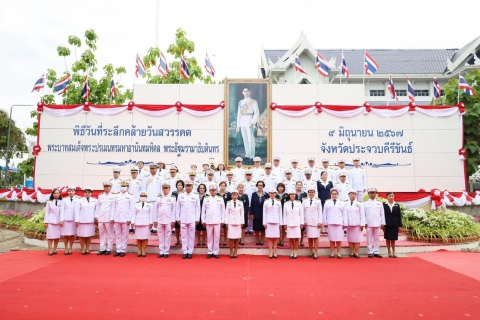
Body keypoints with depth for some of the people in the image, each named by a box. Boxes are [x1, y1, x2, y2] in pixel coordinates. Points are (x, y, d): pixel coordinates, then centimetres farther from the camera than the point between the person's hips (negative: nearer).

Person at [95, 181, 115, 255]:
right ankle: (102, 249, 14)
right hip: (100, 217, 4)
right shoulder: (100, 196, 14)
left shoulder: (113, 196, 1)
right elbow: (97, 207, 15)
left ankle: (109, 249, 7)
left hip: (109, 218, -4)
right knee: (102, 234, 7)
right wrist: (96, 216, 9)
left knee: (109, 234, 1)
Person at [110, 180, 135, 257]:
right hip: (116, 218, 3)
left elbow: (132, 208, -3)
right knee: (118, 235, 7)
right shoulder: (116, 196, 10)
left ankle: (123, 250, 10)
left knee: (124, 235, 2)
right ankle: (118, 250, 15)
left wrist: (129, 219, -8)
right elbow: (113, 207, 10)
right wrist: (111, 218, 4)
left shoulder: (131, 196, 1)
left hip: (125, 219, -3)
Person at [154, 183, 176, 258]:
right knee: (160, 236, 6)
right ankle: (161, 252, 13)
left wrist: (173, 221, -5)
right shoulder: (158, 197, 7)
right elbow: (155, 210, 8)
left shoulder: (172, 198, 2)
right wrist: (155, 220, 3)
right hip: (160, 220, 2)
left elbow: (174, 210, -1)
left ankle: (166, 252, 10)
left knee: (168, 236, 2)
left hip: (169, 221, -2)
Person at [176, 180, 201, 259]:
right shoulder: (180, 196, 7)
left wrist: (197, 219, -1)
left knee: (191, 236, 2)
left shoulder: (196, 196, 4)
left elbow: (198, 209, 3)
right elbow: (178, 208, 9)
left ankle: (190, 252, 10)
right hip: (183, 220, 1)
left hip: (192, 220, -1)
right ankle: (185, 252, 11)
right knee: (184, 236, 3)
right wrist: (178, 218, 4)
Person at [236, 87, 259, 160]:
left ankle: (252, 156, 0)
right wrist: (238, 125, 8)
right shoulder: (241, 102, 11)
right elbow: (239, 114, 12)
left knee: (251, 139, -7)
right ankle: (247, 154, 15)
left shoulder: (254, 102, -2)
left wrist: (252, 122, -18)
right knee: (245, 139, 7)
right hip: (242, 123, 5)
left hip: (250, 122, -5)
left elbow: (257, 114, -6)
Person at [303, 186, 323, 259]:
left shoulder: (318, 201, 0)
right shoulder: (304, 201, 5)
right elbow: (303, 212, 7)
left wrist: (320, 222, -6)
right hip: (308, 222, 2)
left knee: (315, 237, -3)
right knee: (309, 237, 5)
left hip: (315, 221, -2)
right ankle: (311, 252, 16)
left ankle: (316, 253, 2)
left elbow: (320, 212, 0)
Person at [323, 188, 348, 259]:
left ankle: (339, 253, 8)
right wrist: (325, 223, 2)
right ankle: (332, 253, 10)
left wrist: (345, 223, 2)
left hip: (339, 223, 0)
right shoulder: (327, 203, 10)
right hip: (330, 223, 0)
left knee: (339, 239, -1)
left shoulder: (341, 203, 10)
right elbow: (325, 213, 8)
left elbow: (344, 214, 7)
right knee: (332, 239, 2)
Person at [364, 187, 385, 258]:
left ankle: (376, 252, 11)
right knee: (369, 239, 1)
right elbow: (363, 214, 2)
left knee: (377, 239, 5)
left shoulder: (380, 203, 10)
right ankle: (370, 252, 8)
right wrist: (364, 223, -5)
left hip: (377, 224, 2)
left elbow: (382, 214, 9)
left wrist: (382, 223, 3)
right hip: (369, 224, -2)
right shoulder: (365, 203, 5)